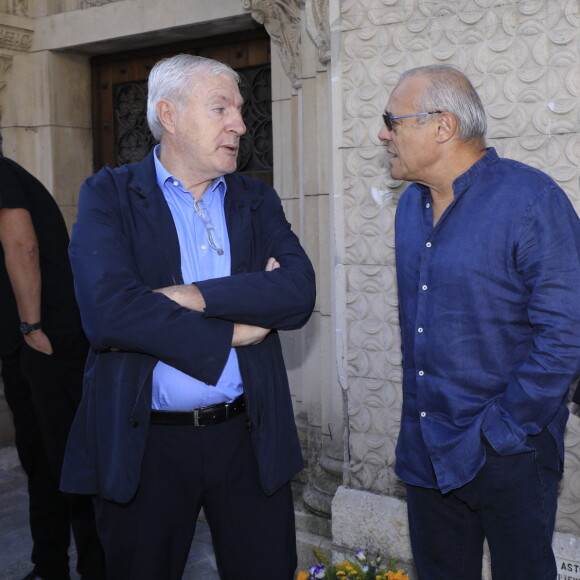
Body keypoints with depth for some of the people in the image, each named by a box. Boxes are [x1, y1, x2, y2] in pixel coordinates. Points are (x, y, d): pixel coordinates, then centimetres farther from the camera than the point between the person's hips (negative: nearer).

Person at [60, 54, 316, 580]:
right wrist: (233, 330, -14)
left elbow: (300, 292, -8)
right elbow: (107, 309, -20)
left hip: (249, 436, 3)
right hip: (144, 442, -3)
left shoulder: (258, 201, 8)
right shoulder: (108, 196, -3)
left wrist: (192, 296, -19)